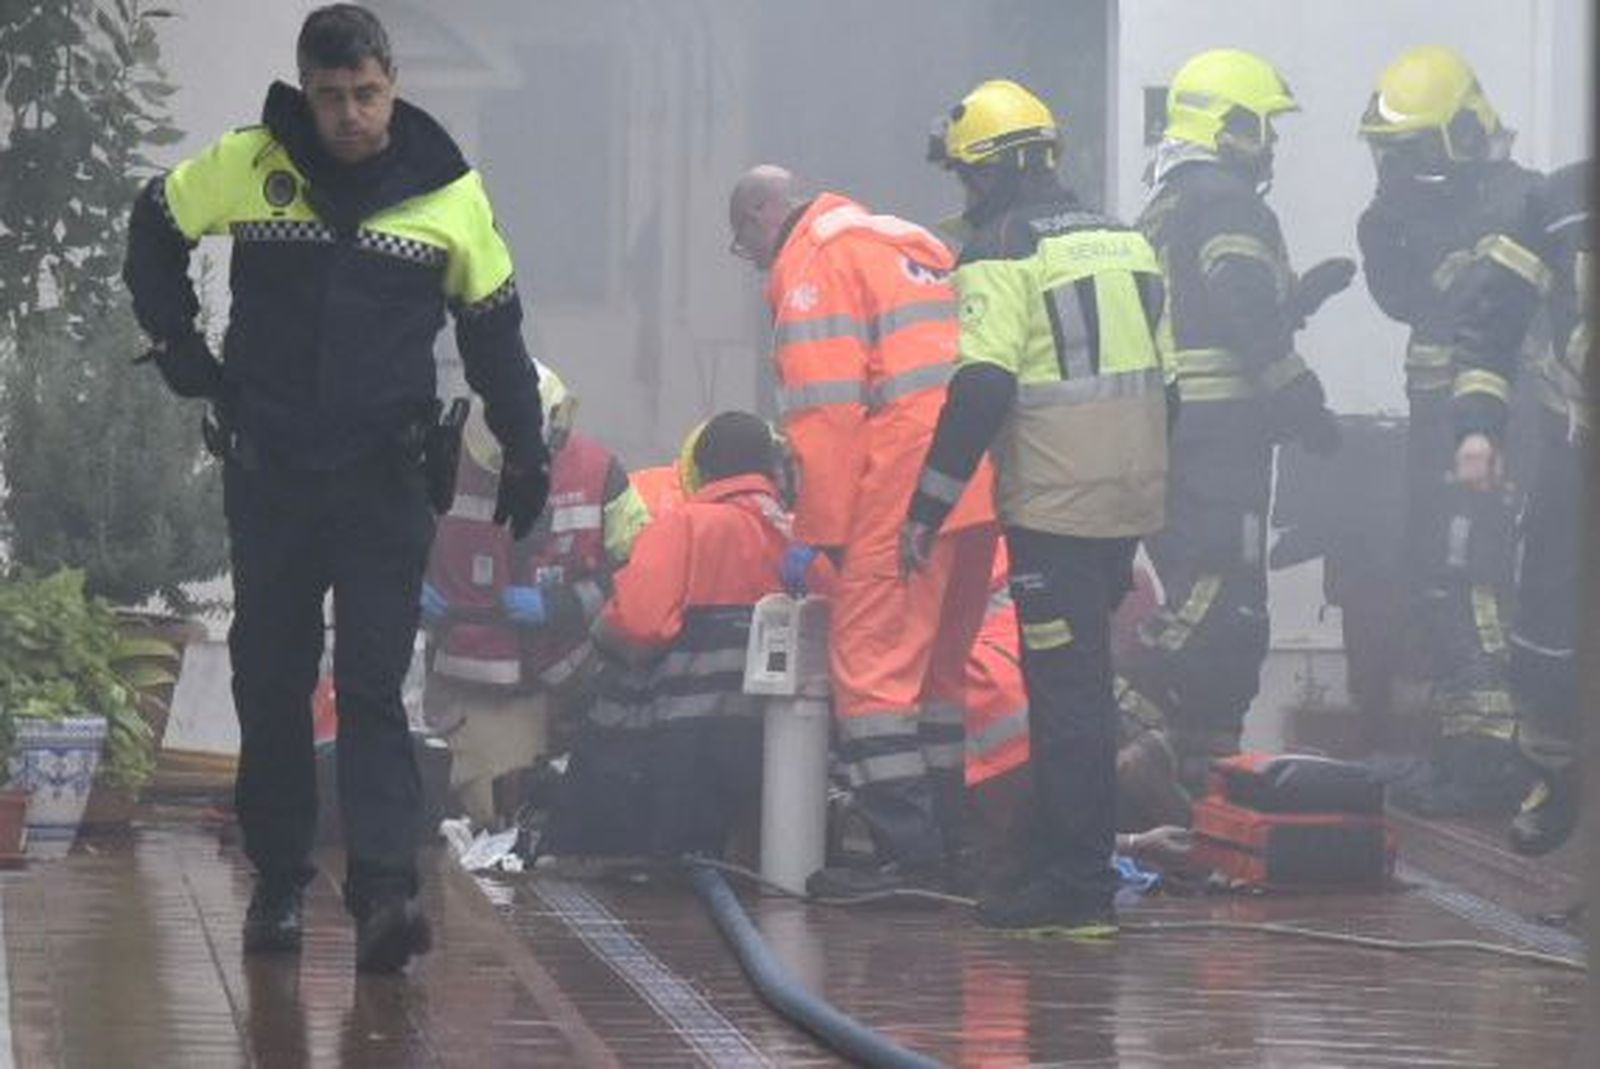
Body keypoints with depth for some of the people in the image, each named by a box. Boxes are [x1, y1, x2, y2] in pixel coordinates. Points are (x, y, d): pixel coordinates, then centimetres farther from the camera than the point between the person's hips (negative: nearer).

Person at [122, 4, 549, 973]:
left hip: (384, 481, -2)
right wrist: (181, 351, 8)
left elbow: (494, 326, 9)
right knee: (270, 684, 8)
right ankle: (278, 883, 19)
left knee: (375, 687, -10)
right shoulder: (247, 166, -2)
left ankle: (386, 889, -18)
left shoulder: (447, 191, -2)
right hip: (266, 474, 2)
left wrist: (525, 451, 8)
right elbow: (154, 230, 15)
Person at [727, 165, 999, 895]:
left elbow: (826, 407, -11)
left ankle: (904, 848, -11)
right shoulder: (907, 244, 27)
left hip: (902, 497, -9)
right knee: (936, 663, 17)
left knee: (872, 663, -6)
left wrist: (814, 531, -8)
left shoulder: (813, 262, -2)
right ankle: (942, 837, 21)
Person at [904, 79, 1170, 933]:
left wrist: (928, 509, -14)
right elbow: (1163, 375, 18)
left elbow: (980, 392, -18)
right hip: (1129, 502, 8)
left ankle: (1075, 886, -4)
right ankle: (1067, 856, 21)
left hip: (1055, 504, -8)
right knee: (1082, 680, 16)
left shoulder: (1000, 254, -9)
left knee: (1065, 688, -5)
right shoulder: (1127, 243, 15)